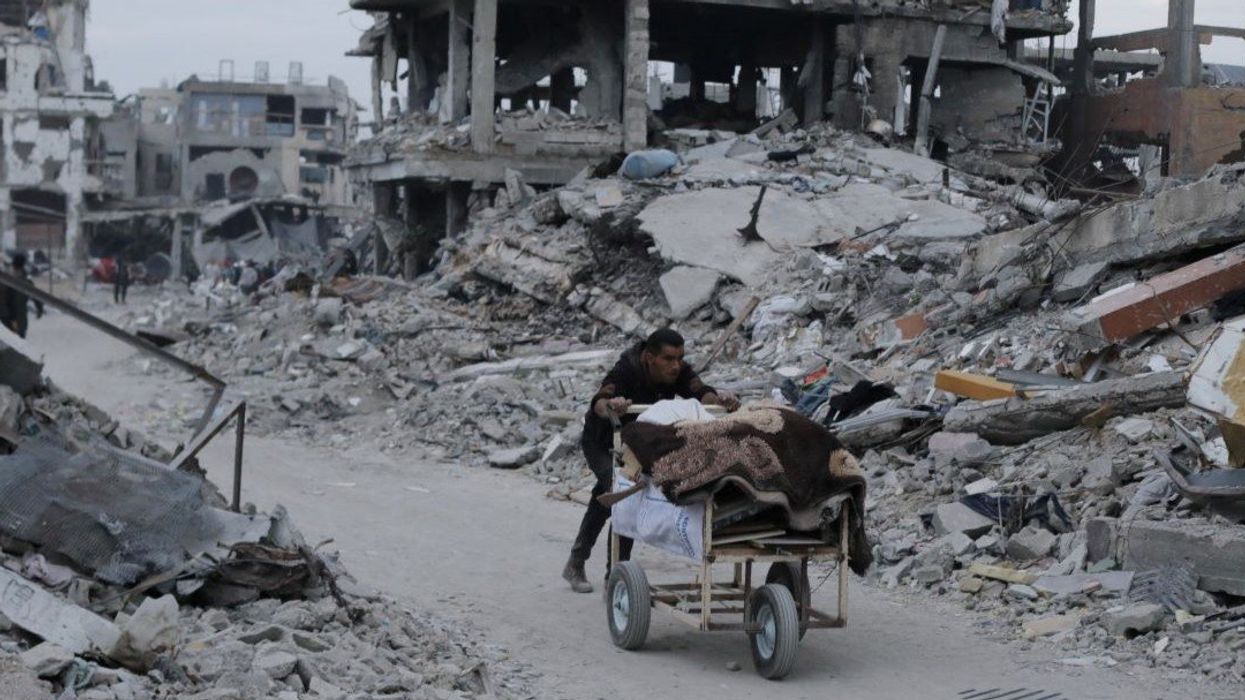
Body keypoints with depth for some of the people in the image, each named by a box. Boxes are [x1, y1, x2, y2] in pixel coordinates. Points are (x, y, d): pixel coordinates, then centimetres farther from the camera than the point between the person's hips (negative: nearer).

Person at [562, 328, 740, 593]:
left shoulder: (678, 371, -21)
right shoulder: (626, 370, -35)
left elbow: (700, 392, -37)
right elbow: (598, 403, -51)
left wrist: (718, 399, -60)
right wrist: (610, 407, -76)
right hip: (601, 442, -6)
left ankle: (575, 565, 35)